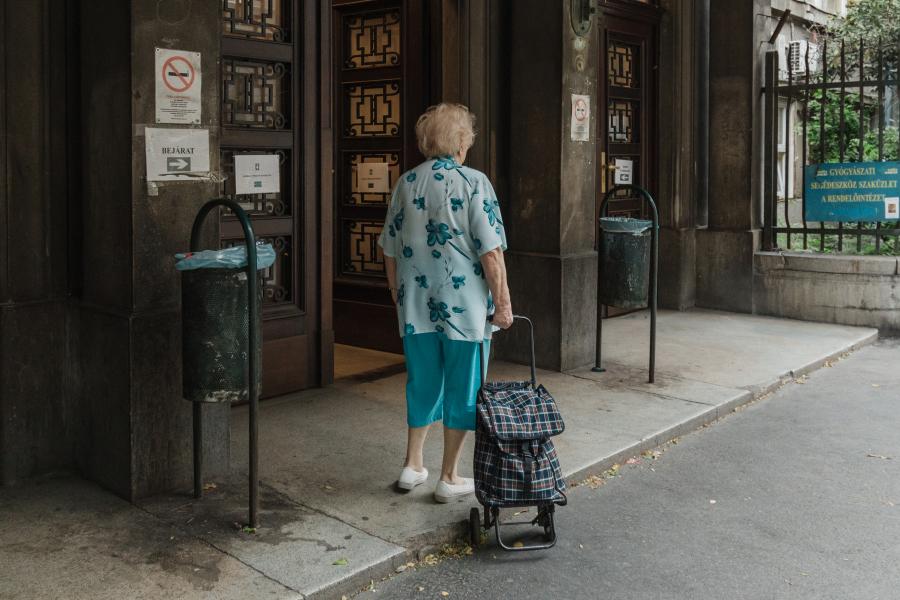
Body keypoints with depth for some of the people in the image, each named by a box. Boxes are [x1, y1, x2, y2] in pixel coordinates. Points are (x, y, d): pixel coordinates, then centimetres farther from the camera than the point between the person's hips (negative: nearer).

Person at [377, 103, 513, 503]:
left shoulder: (406, 184, 5)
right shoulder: (473, 182, -10)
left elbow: (390, 250, 11)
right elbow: (490, 252, -14)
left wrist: (398, 295, 23)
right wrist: (502, 302, -6)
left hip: (417, 307, 5)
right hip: (465, 306, -4)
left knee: (422, 384, 19)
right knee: (462, 390, 8)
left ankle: (412, 466, 27)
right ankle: (449, 478, 16)